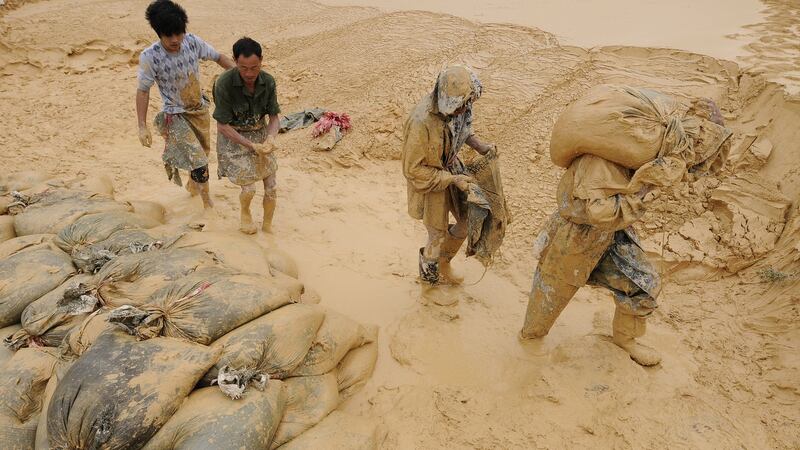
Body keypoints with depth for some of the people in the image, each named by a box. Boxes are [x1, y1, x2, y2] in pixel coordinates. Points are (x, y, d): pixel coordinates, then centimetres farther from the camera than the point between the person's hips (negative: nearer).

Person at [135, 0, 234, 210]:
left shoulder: (192, 41, -16)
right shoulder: (149, 57, -24)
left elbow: (218, 57, -2)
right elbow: (143, 91, -15)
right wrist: (142, 126, -17)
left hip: (200, 109, 5)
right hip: (175, 116, -5)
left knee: (204, 150, 24)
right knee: (199, 160, -12)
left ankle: (192, 183, 53)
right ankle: (207, 202, 11)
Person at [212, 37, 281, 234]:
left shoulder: (268, 82, -13)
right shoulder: (224, 83, -25)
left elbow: (274, 118, -6)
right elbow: (222, 125, -20)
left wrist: (270, 139, -27)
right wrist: (251, 146, -26)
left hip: (260, 133, 4)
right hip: (233, 137, -3)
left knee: (271, 187, -1)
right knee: (249, 189, -8)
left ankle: (267, 225, 24)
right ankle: (245, 213, 29)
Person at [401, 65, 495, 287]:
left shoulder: (454, 106, -14)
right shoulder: (421, 123, -35)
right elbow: (413, 170, -26)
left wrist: (479, 145, -8)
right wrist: (452, 179, -26)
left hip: (452, 168, 7)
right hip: (430, 183, -7)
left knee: (468, 220, 17)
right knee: (438, 236, 12)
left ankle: (444, 262, 42)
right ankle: (429, 275, 43)